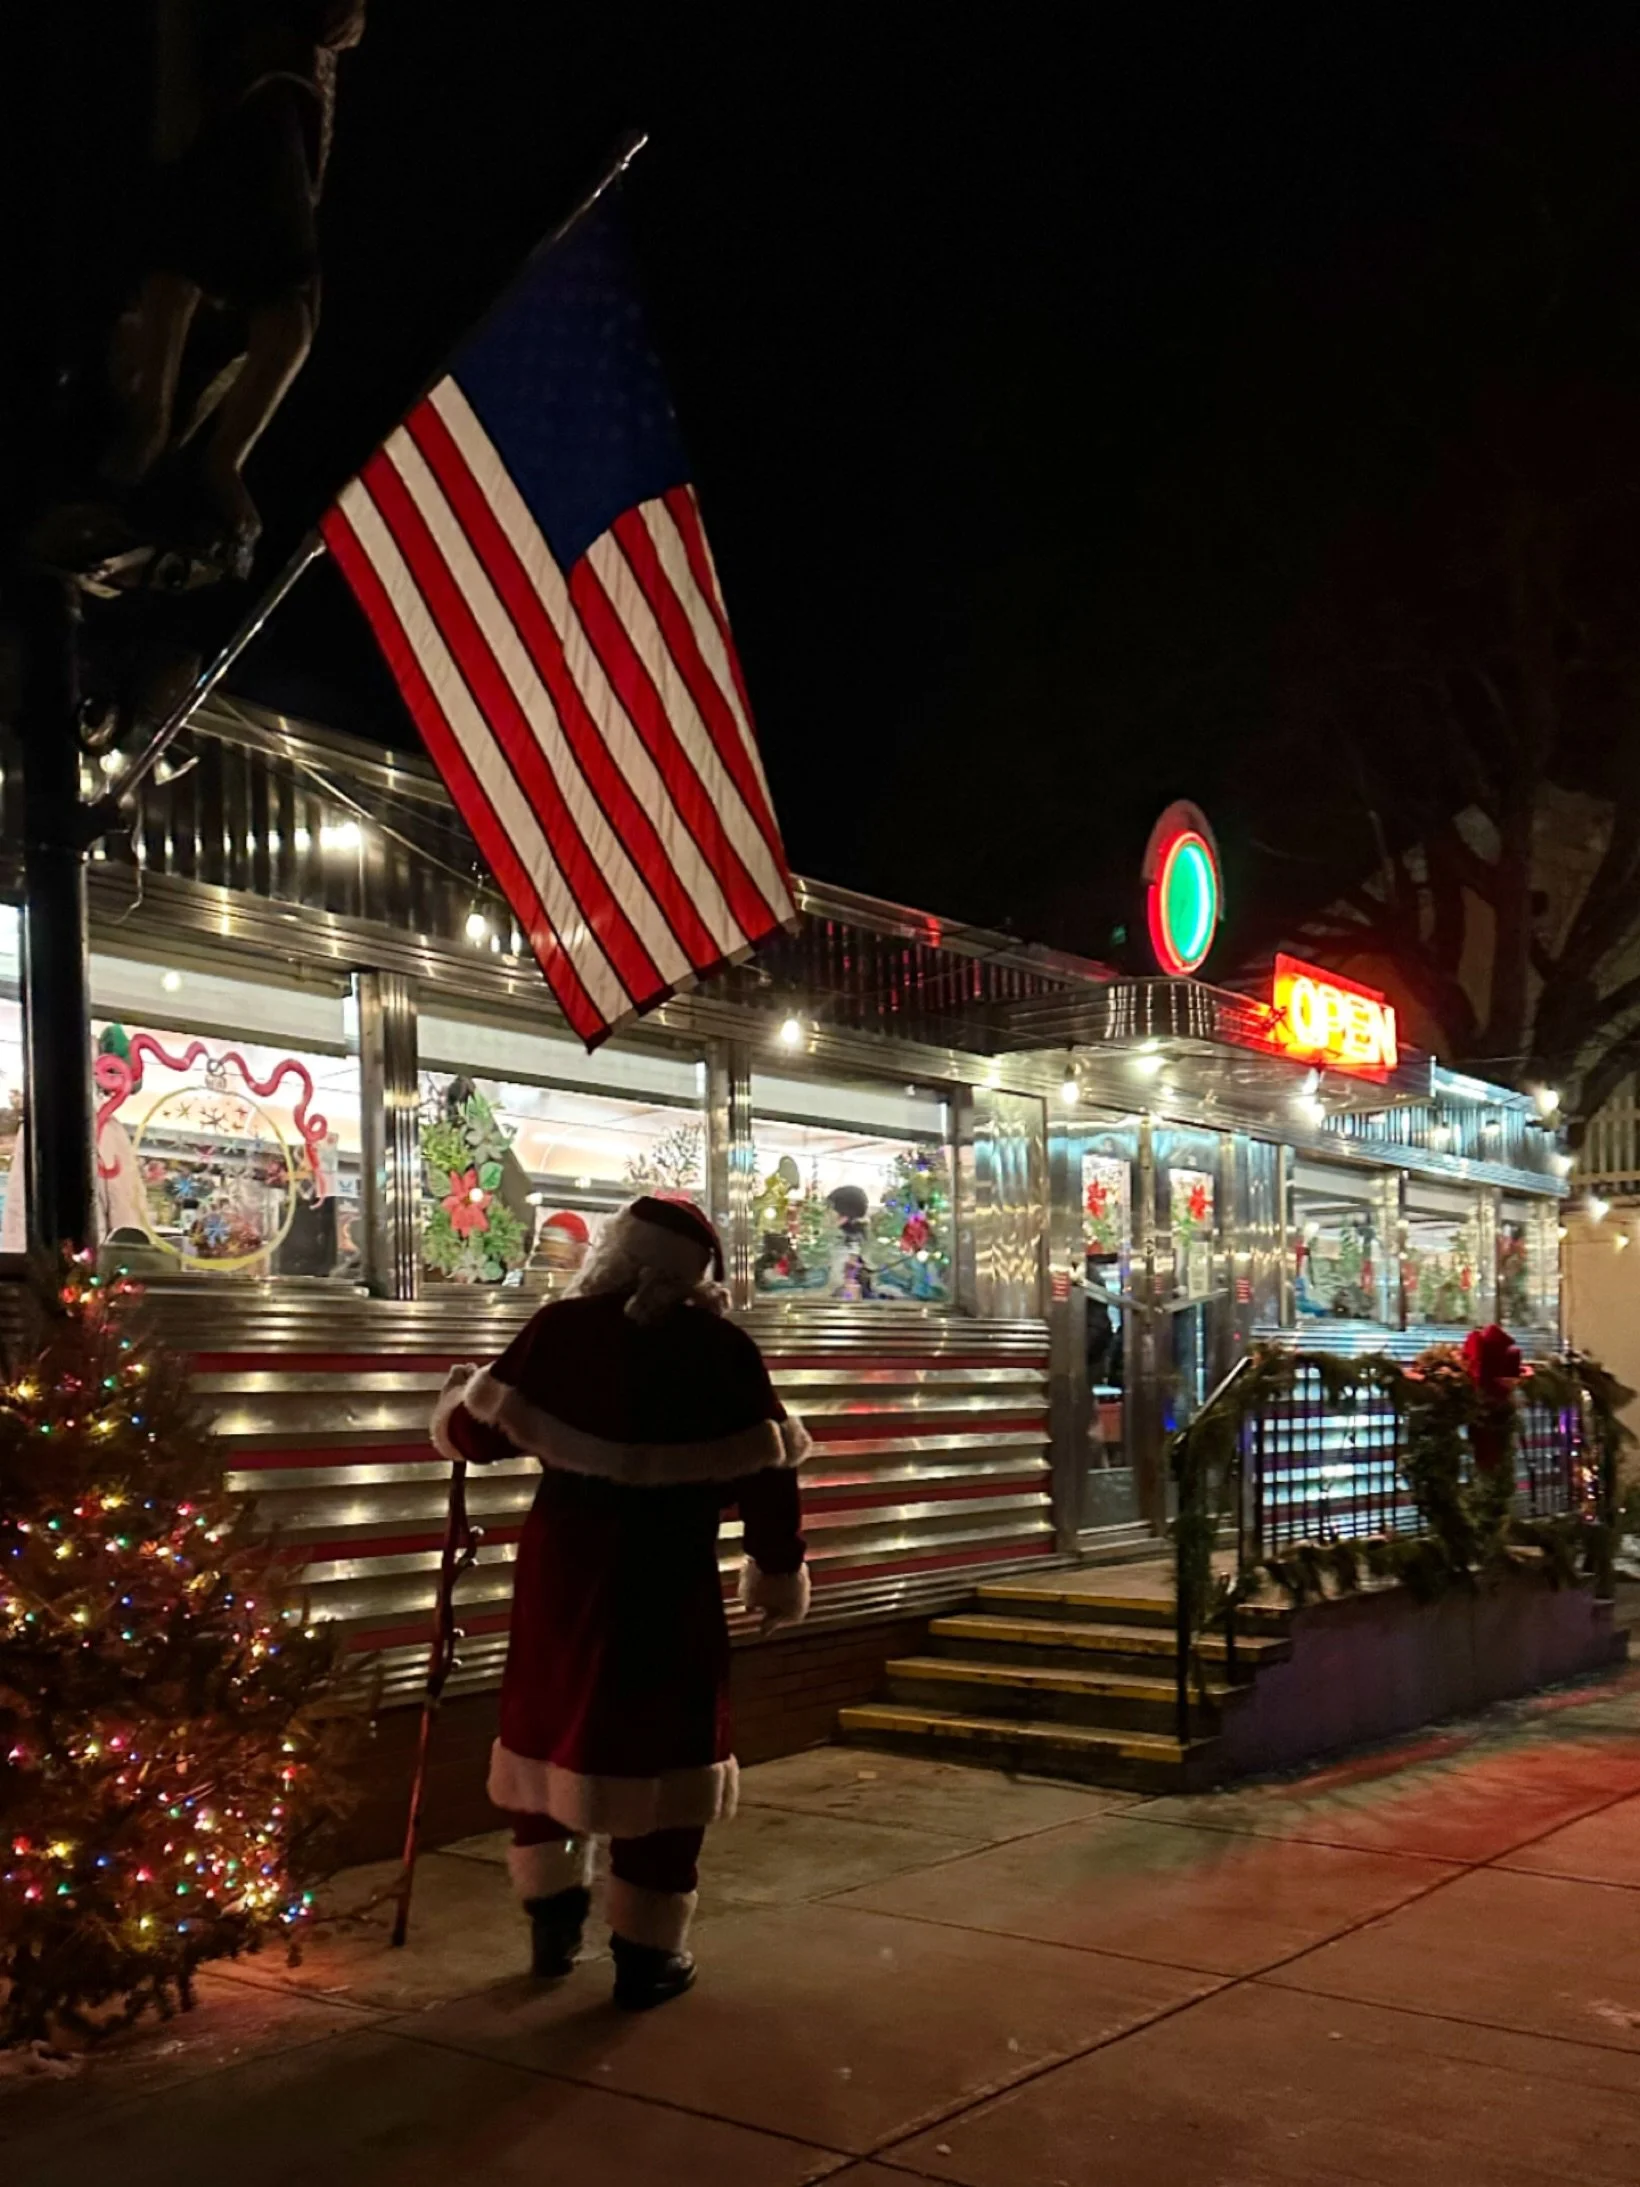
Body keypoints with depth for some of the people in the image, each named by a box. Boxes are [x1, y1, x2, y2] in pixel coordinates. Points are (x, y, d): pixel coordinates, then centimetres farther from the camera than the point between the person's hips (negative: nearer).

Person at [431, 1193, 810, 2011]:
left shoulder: (561, 1328, -2)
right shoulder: (721, 1347, -5)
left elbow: (477, 1432, 1)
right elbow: (768, 1476, -6)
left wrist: (454, 1403, 24)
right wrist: (779, 1573, 6)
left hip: (564, 1559, 2)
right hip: (667, 1569, -2)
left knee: (550, 1726, 20)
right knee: (661, 1745, 8)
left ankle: (553, 1920, 30)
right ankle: (646, 1952, 13)